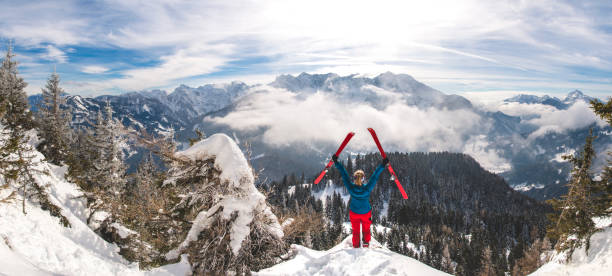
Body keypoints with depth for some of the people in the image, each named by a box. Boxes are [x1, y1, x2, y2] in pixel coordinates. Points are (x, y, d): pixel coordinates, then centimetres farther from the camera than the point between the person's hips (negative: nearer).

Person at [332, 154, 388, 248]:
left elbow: (344, 175, -25)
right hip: (366, 213, -1)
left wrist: (336, 162, -20)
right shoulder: (367, 188, -33)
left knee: (355, 230, 24)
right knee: (366, 229, 28)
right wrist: (383, 165, -25)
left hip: (354, 212, 1)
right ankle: (366, 243, 48)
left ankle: (356, 246, 40)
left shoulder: (351, 188, -30)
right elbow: (375, 176, -29)